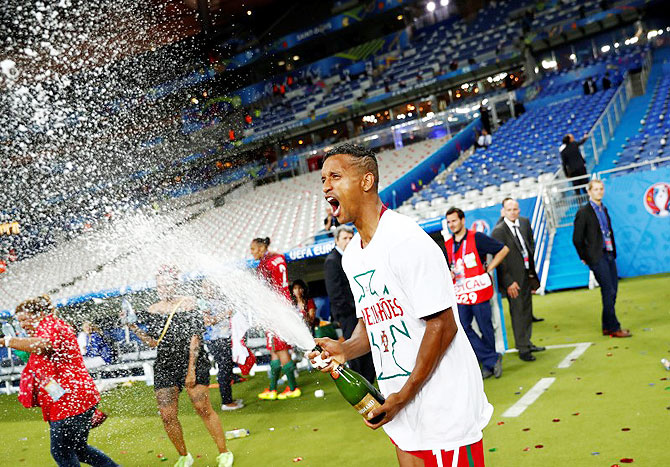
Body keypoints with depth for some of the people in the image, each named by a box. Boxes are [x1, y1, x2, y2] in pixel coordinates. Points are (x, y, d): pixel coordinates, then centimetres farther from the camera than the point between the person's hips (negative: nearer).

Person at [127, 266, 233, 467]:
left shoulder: (189, 303, -4)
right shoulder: (153, 310, 9)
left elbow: (195, 338, -9)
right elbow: (154, 342, 11)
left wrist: (191, 369, -14)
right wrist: (135, 329, -4)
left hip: (192, 362, -4)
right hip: (164, 367, 4)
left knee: (203, 408, -7)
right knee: (167, 416, 0)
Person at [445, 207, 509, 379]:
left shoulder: (477, 238, -4)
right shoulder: (448, 245, 11)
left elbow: (503, 249, -1)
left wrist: (488, 269, -4)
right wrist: (449, 274, 0)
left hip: (479, 291, -5)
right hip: (461, 294, 5)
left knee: (485, 328, 4)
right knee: (463, 327, -4)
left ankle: (488, 365, 22)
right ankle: (492, 359, 5)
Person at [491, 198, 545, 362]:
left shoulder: (525, 222, 4)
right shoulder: (498, 231, -16)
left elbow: (531, 244, 15)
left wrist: (532, 271, 9)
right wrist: (509, 282, -17)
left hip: (527, 274, 7)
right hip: (513, 277, -6)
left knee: (527, 310, 17)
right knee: (518, 312, 0)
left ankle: (527, 343, 32)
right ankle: (522, 348, 12)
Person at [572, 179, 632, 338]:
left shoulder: (604, 209, 14)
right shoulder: (583, 212, -9)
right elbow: (577, 239, -8)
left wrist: (613, 251, 12)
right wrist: (585, 258, -3)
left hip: (609, 255, 8)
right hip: (597, 257, -8)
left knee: (612, 291, 9)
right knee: (608, 292, -7)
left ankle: (608, 327, 19)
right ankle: (613, 328, 2)